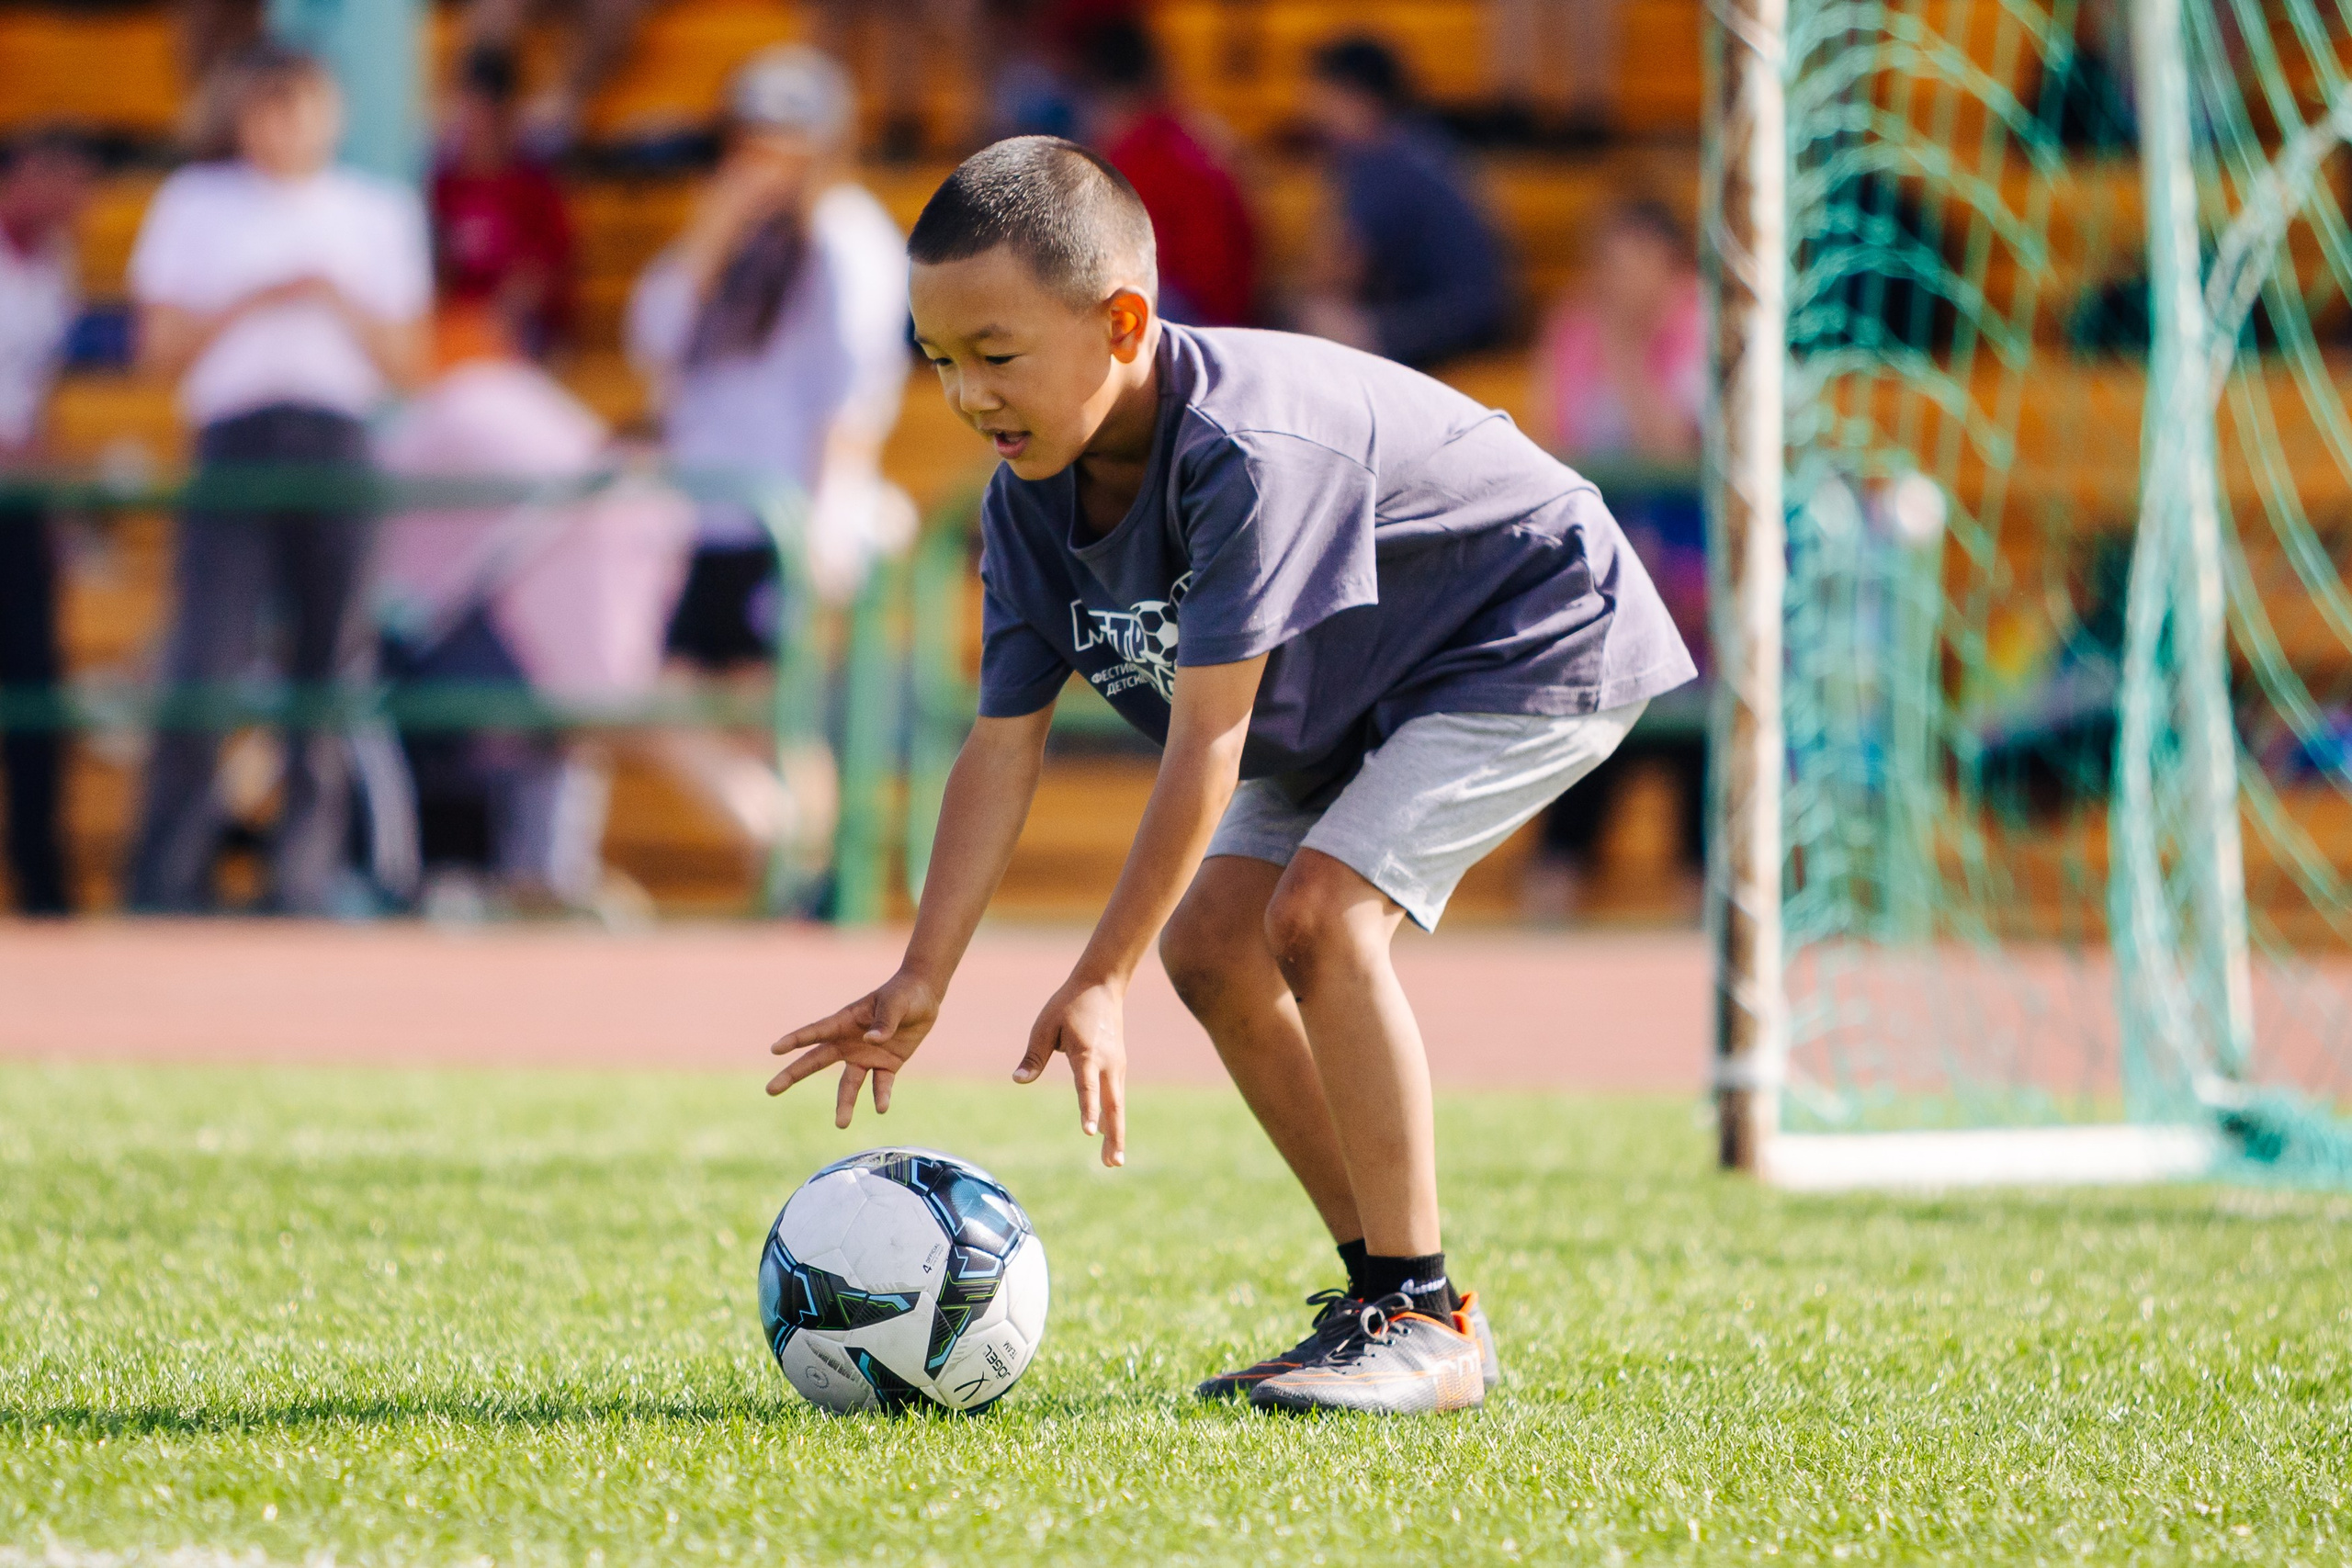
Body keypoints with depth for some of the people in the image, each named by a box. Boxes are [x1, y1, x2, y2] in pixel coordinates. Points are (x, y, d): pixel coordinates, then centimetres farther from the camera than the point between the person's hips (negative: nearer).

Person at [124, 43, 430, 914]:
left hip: (338, 450, 2)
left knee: (330, 667, -2)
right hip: (233, 446, -2)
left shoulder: (379, 213, 17)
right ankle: (166, 889, -10)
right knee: (206, 663, -12)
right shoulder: (194, 205, 13)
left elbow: (405, 360, 14)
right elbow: (161, 348, 7)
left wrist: (339, 301, -4)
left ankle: (305, 885, 2)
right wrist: (255, 304, -7)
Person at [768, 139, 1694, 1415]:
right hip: (1355, 701, 10)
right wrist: (922, 981, -14)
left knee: (1319, 912, -24)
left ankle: (1425, 1320, -17)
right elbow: (1004, 743, -7)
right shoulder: (1033, 496, -10)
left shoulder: (1248, 448, -36)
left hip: (1543, 646, -9)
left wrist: (1099, 982, -33)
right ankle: (1386, 1295, 11)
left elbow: (1206, 740, -35)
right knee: (1212, 943, 2)